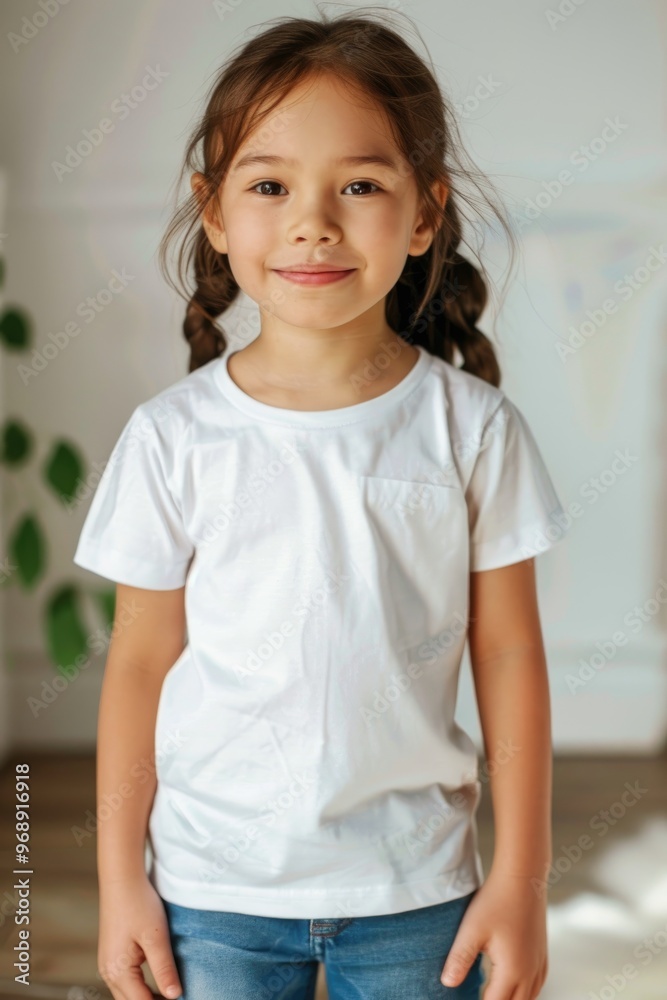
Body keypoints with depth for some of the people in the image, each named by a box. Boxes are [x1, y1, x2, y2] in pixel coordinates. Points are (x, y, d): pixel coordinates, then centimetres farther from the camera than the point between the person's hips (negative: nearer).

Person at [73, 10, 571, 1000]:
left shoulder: (474, 428, -7)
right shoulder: (173, 437, -7)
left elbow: (509, 657, -2)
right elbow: (141, 662, 0)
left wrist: (521, 878, -1)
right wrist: (120, 878, 2)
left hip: (413, 887, 0)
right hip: (214, 885, 0)